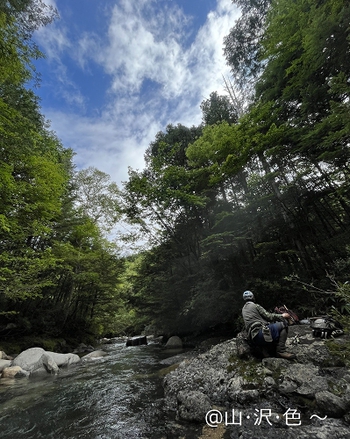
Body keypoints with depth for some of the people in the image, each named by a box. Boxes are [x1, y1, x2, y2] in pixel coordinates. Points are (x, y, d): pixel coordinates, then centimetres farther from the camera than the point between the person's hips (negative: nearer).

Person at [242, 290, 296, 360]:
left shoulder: (243, 310, 23)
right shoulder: (255, 306, 0)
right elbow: (268, 316, -2)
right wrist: (282, 316, 13)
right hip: (260, 332, -8)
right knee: (283, 324, -2)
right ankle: (281, 351, -9)